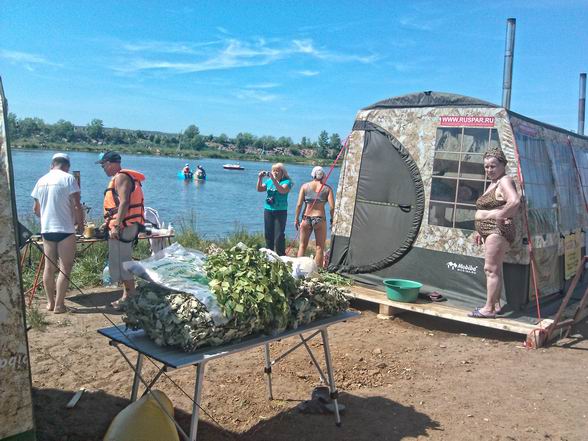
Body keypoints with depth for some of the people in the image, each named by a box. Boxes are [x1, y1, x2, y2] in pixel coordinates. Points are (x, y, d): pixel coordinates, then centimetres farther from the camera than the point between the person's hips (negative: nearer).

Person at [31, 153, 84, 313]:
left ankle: (50, 302, 21)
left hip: (46, 229, 6)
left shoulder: (41, 181, 9)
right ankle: (59, 305, 1)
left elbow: (36, 209, 17)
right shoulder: (68, 179, -8)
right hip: (65, 229, -6)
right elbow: (77, 206, -13)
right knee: (65, 268, 1)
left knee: (49, 267, 13)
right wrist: (80, 223, 3)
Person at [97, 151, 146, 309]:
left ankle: (131, 296, -2)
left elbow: (124, 203, -23)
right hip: (123, 226, 11)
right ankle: (127, 296, 22)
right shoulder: (122, 177, 21)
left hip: (122, 226, -11)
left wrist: (116, 226, -26)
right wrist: (109, 223, 30)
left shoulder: (121, 177, -12)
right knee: (123, 262, 15)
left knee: (121, 263, -7)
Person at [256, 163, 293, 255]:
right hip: (268, 210, 5)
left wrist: (274, 179, -29)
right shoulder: (269, 181, 11)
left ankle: (281, 256, -2)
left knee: (279, 236, -8)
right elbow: (259, 189, 7)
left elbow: (282, 190, -24)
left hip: (280, 212, -5)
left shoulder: (286, 181, -6)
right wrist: (260, 178, -7)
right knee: (268, 234, 10)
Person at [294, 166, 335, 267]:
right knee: (320, 247, 8)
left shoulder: (305, 186, 3)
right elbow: (332, 207, -8)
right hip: (320, 219, -2)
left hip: (306, 218, 2)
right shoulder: (327, 188, 0)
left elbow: (299, 204, -3)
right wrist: (332, 220, 5)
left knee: (302, 245, 14)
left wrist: (296, 219, 5)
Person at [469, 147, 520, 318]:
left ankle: (489, 308, -5)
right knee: (495, 269, 13)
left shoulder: (505, 181, -12)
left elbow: (515, 201, -31)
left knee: (491, 269, -9)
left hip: (497, 231, -11)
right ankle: (496, 304, 20)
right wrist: (479, 230, 25)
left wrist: (500, 217, -21)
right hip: (490, 232, 11)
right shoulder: (493, 183, 19)